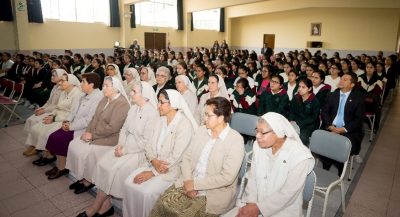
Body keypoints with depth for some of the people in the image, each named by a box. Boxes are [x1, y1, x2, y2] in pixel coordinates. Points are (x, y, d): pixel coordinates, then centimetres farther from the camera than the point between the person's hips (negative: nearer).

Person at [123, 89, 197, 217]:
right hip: (154, 164, 7)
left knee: (146, 192, -23)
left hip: (172, 169, -7)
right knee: (129, 183, -9)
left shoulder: (184, 125, -17)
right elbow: (150, 143, 6)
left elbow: (176, 156, -20)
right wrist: (153, 160, -14)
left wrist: (152, 172, -19)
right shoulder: (161, 120, 7)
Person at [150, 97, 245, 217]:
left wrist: (195, 184, -16)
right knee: (162, 203, -12)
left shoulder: (236, 140, -14)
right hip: (190, 183, 5)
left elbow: (227, 177, -18)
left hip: (215, 193, -5)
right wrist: (188, 181, -9)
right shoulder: (201, 130, 5)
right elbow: (187, 157, 7)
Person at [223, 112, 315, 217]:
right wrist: (251, 203, -11)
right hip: (256, 204, 4)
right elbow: (252, 178, 0)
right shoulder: (258, 145, -4)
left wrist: (258, 208, -15)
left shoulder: (300, 157, -19)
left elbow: (287, 194, -17)